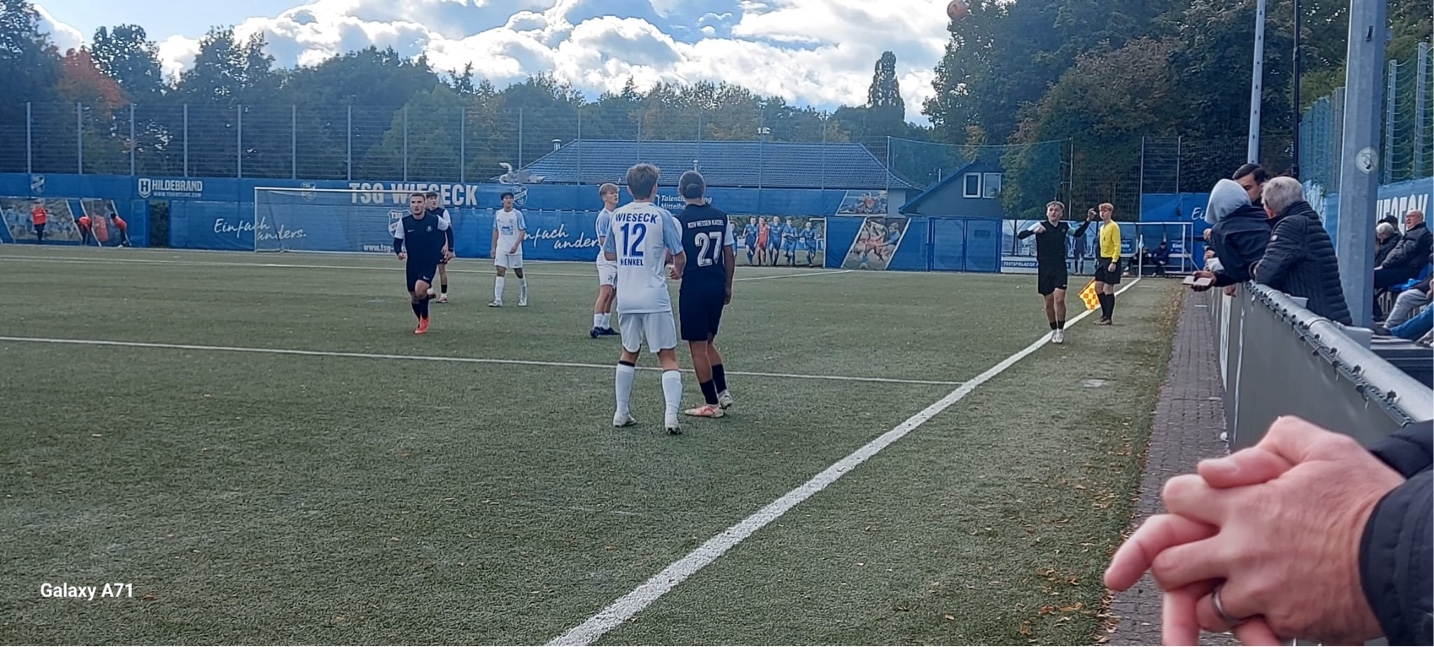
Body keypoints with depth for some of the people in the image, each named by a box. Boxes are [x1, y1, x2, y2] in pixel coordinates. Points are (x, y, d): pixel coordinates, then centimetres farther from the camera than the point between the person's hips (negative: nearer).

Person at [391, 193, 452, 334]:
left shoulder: (435, 220, -9)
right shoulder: (403, 222, -7)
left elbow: (447, 228, 12)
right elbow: (397, 241, -1)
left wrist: (448, 247, 11)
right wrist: (399, 253, -21)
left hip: (430, 263, -3)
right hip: (412, 264, 3)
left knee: (420, 291, -24)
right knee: (414, 297, 9)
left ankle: (424, 319, 4)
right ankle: (422, 323, 35)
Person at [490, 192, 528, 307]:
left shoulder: (517, 214, -5)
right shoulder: (497, 214, 6)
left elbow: (523, 231, -8)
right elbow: (495, 231, 15)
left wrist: (516, 245, -20)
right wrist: (493, 248, 11)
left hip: (515, 250, -2)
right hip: (501, 249, 2)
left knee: (519, 272, 7)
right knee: (500, 272, -7)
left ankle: (523, 297, 27)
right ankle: (498, 300, -11)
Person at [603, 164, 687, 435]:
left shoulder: (617, 215, 6)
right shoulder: (661, 215, -7)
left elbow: (609, 254, 17)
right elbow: (680, 256, -3)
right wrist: (678, 270, 19)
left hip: (625, 298, 5)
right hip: (654, 298, -4)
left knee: (629, 353, 20)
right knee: (668, 356, 1)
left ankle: (621, 413, 21)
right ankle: (671, 415, -10)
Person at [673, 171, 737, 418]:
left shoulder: (680, 220, -10)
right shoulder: (721, 217, 3)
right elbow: (730, 255, 7)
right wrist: (727, 286, 17)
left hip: (693, 288, -5)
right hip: (717, 286, 5)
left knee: (697, 347, 4)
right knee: (708, 342, 21)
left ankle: (711, 404, 7)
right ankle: (723, 393, 16)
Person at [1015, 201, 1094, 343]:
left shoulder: (1065, 226, 3)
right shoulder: (1040, 226, -6)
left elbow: (1078, 234, 25)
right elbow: (1020, 235, -15)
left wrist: (1088, 221, 13)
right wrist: (1034, 231, -31)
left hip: (1060, 268, 1)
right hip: (1044, 269, -1)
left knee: (1059, 299, -12)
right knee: (1049, 301, 5)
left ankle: (1061, 330, 3)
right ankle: (1054, 331, 21)